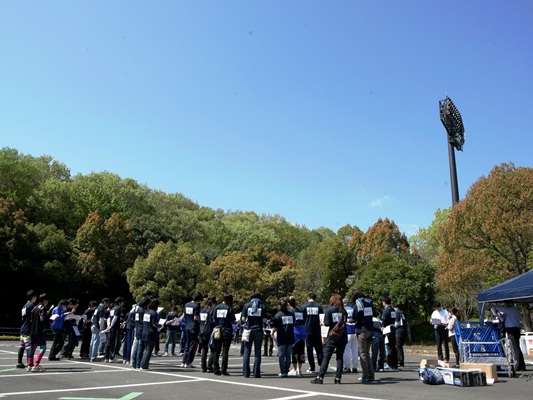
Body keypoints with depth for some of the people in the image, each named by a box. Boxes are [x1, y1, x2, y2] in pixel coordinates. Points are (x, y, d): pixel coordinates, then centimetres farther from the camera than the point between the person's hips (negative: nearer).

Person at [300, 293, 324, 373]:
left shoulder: (303, 307, -2)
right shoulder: (319, 306, 0)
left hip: (307, 330, -1)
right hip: (317, 331, 1)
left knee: (309, 349, 5)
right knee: (319, 349, 11)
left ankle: (312, 368, 5)